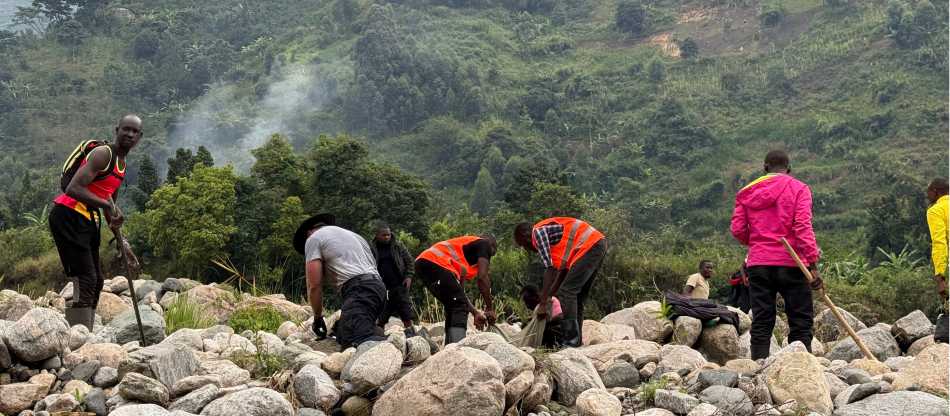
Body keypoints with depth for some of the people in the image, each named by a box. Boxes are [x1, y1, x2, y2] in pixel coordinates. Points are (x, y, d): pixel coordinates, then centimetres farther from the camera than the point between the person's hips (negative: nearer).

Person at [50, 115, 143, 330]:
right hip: (68, 215, -10)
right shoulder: (103, 154, -14)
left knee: (96, 282, 12)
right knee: (85, 282, -15)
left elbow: (110, 208, 25)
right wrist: (106, 204, -28)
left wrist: (121, 241, 22)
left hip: (87, 220, 10)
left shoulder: (122, 165, 16)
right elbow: (73, 189, -27)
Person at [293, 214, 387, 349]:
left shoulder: (313, 238, 11)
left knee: (354, 341, -23)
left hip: (359, 289, -8)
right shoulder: (353, 234, 35)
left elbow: (314, 285, 2)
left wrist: (317, 317, 15)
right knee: (343, 334, 8)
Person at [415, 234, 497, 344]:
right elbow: (482, 277, -2)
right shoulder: (484, 244, 12)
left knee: (453, 308, 18)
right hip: (435, 263, -9)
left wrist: (475, 312, 31)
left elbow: (457, 291, 32)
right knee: (460, 307, -7)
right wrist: (490, 309, 3)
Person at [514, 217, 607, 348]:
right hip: (599, 245, 10)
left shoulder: (538, 232, -3)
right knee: (576, 295, 14)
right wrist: (550, 295, 25)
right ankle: (576, 340, 14)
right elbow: (563, 269, 24)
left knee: (567, 292, -9)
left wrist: (543, 303, -7)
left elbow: (549, 269, -10)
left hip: (589, 246, -10)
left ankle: (571, 341, -12)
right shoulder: (550, 230, 25)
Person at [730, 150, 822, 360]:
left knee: (761, 323, 6)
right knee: (800, 323, 2)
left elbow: (737, 230, 6)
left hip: (758, 264, 3)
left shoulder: (747, 192, 10)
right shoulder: (798, 188, 0)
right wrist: (813, 264, -14)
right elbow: (803, 227, -11)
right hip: (790, 264, -3)